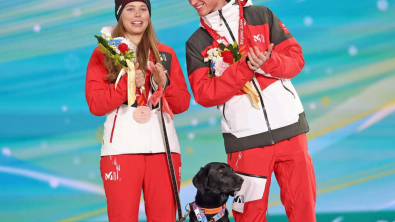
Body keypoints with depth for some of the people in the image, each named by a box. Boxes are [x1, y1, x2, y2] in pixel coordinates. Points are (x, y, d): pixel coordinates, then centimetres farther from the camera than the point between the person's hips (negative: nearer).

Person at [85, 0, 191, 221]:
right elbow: (96, 105, -2)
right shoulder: (104, 53, 8)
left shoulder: (166, 53, 15)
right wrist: (127, 84, -15)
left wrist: (164, 83, -9)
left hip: (163, 147, 2)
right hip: (121, 148, -2)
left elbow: (183, 103, 10)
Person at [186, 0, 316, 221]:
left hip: (289, 128, 1)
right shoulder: (197, 43, 6)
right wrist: (245, 67, -17)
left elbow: (296, 58, 3)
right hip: (245, 138, 0)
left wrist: (268, 62, -18)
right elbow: (204, 94, -6)